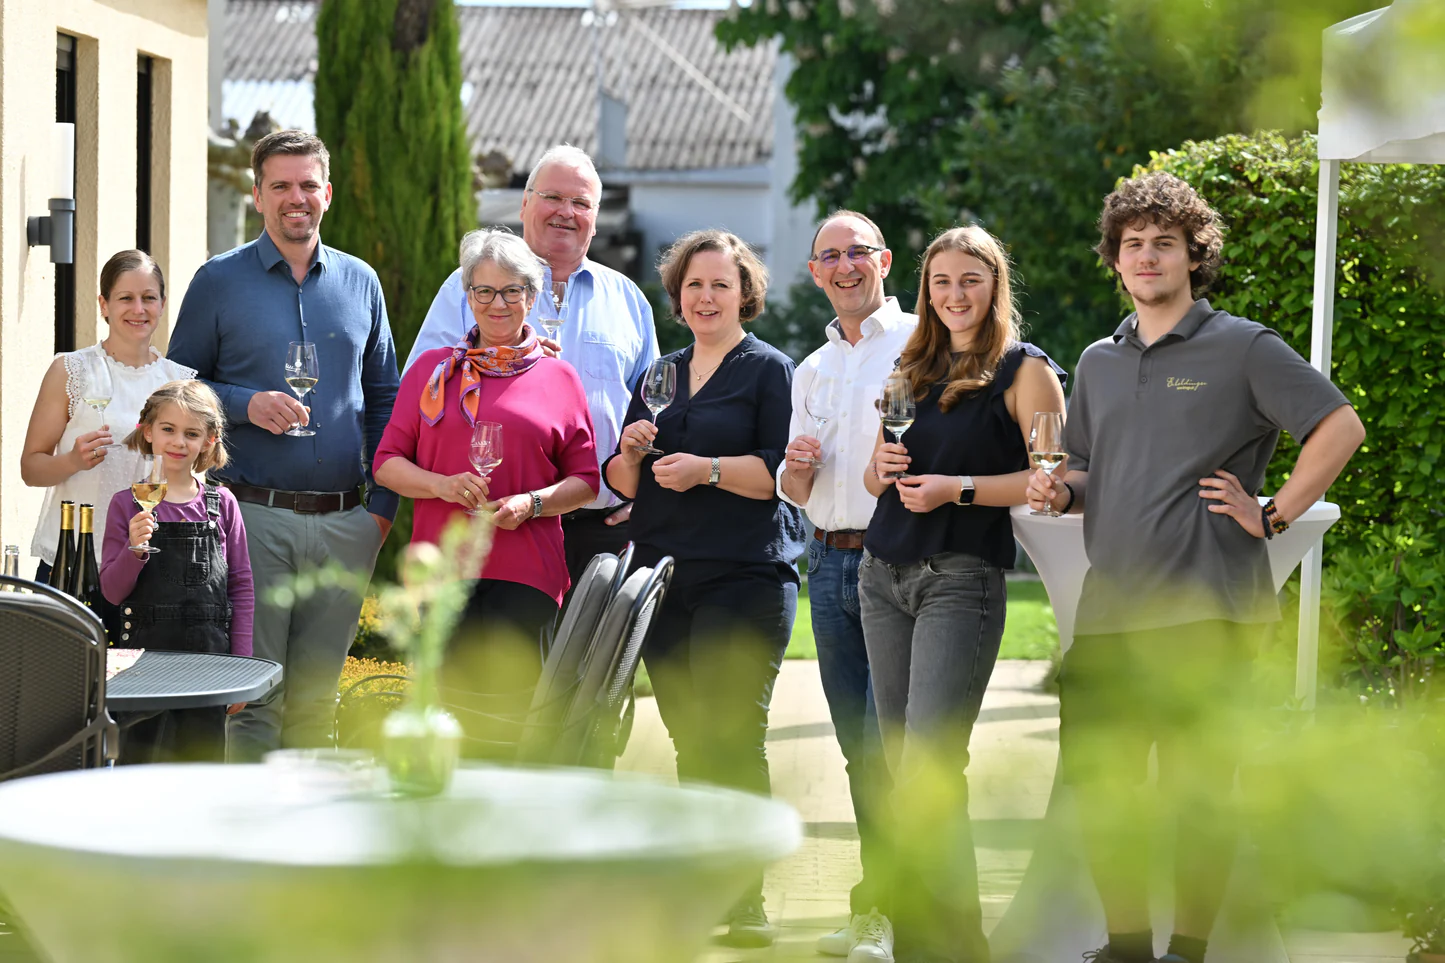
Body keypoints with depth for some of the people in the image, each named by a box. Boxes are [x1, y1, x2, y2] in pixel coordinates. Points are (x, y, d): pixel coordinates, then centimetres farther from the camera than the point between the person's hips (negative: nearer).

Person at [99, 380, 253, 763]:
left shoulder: (222, 505, 5)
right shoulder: (127, 504, 2)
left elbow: (241, 587, 8)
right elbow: (112, 591, 1)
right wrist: (134, 551, -18)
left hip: (208, 659, 1)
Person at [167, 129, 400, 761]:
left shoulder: (359, 282, 13)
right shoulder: (220, 281, 3)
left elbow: (383, 398, 16)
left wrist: (383, 503, 7)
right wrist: (245, 404, -13)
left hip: (344, 522, 3)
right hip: (256, 514, -3)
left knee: (316, 696, 7)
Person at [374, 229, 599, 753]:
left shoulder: (558, 378, 11)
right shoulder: (432, 370, 14)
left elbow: (585, 481, 11)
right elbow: (388, 463, 11)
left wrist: (532, 503, -8)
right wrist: (443, 485, -8)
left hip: (524, 571, -1)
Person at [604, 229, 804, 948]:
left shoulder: (769, 370, 3)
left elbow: (787, 470, -8)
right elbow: (623, 484, 21)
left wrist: (708, 470, -16)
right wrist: (630, 453, 0)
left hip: (745, 578, -5)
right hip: (663, 578, 6)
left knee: (734, 740, -11)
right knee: (689, 743, 6)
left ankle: (747, 901, -8)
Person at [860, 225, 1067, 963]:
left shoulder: (1023, 370, -2)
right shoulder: (913, 370, 18)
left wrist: (959, 488, -17)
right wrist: (884, 467, 0)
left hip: (962, 576, -7)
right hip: (885, 573, 7)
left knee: (928, 766, -15)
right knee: (902, 760, 7)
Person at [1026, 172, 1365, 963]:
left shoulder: (1242, 348, 0)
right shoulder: (1098, 363, 18)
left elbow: (1340, 428, -5)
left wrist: (1272, 514, -7)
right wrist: (1060, 492, 4)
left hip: (1202, 608, -6)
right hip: (1108, 608, 6)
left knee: (1199, 787, -3)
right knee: (1095, 780, 6)